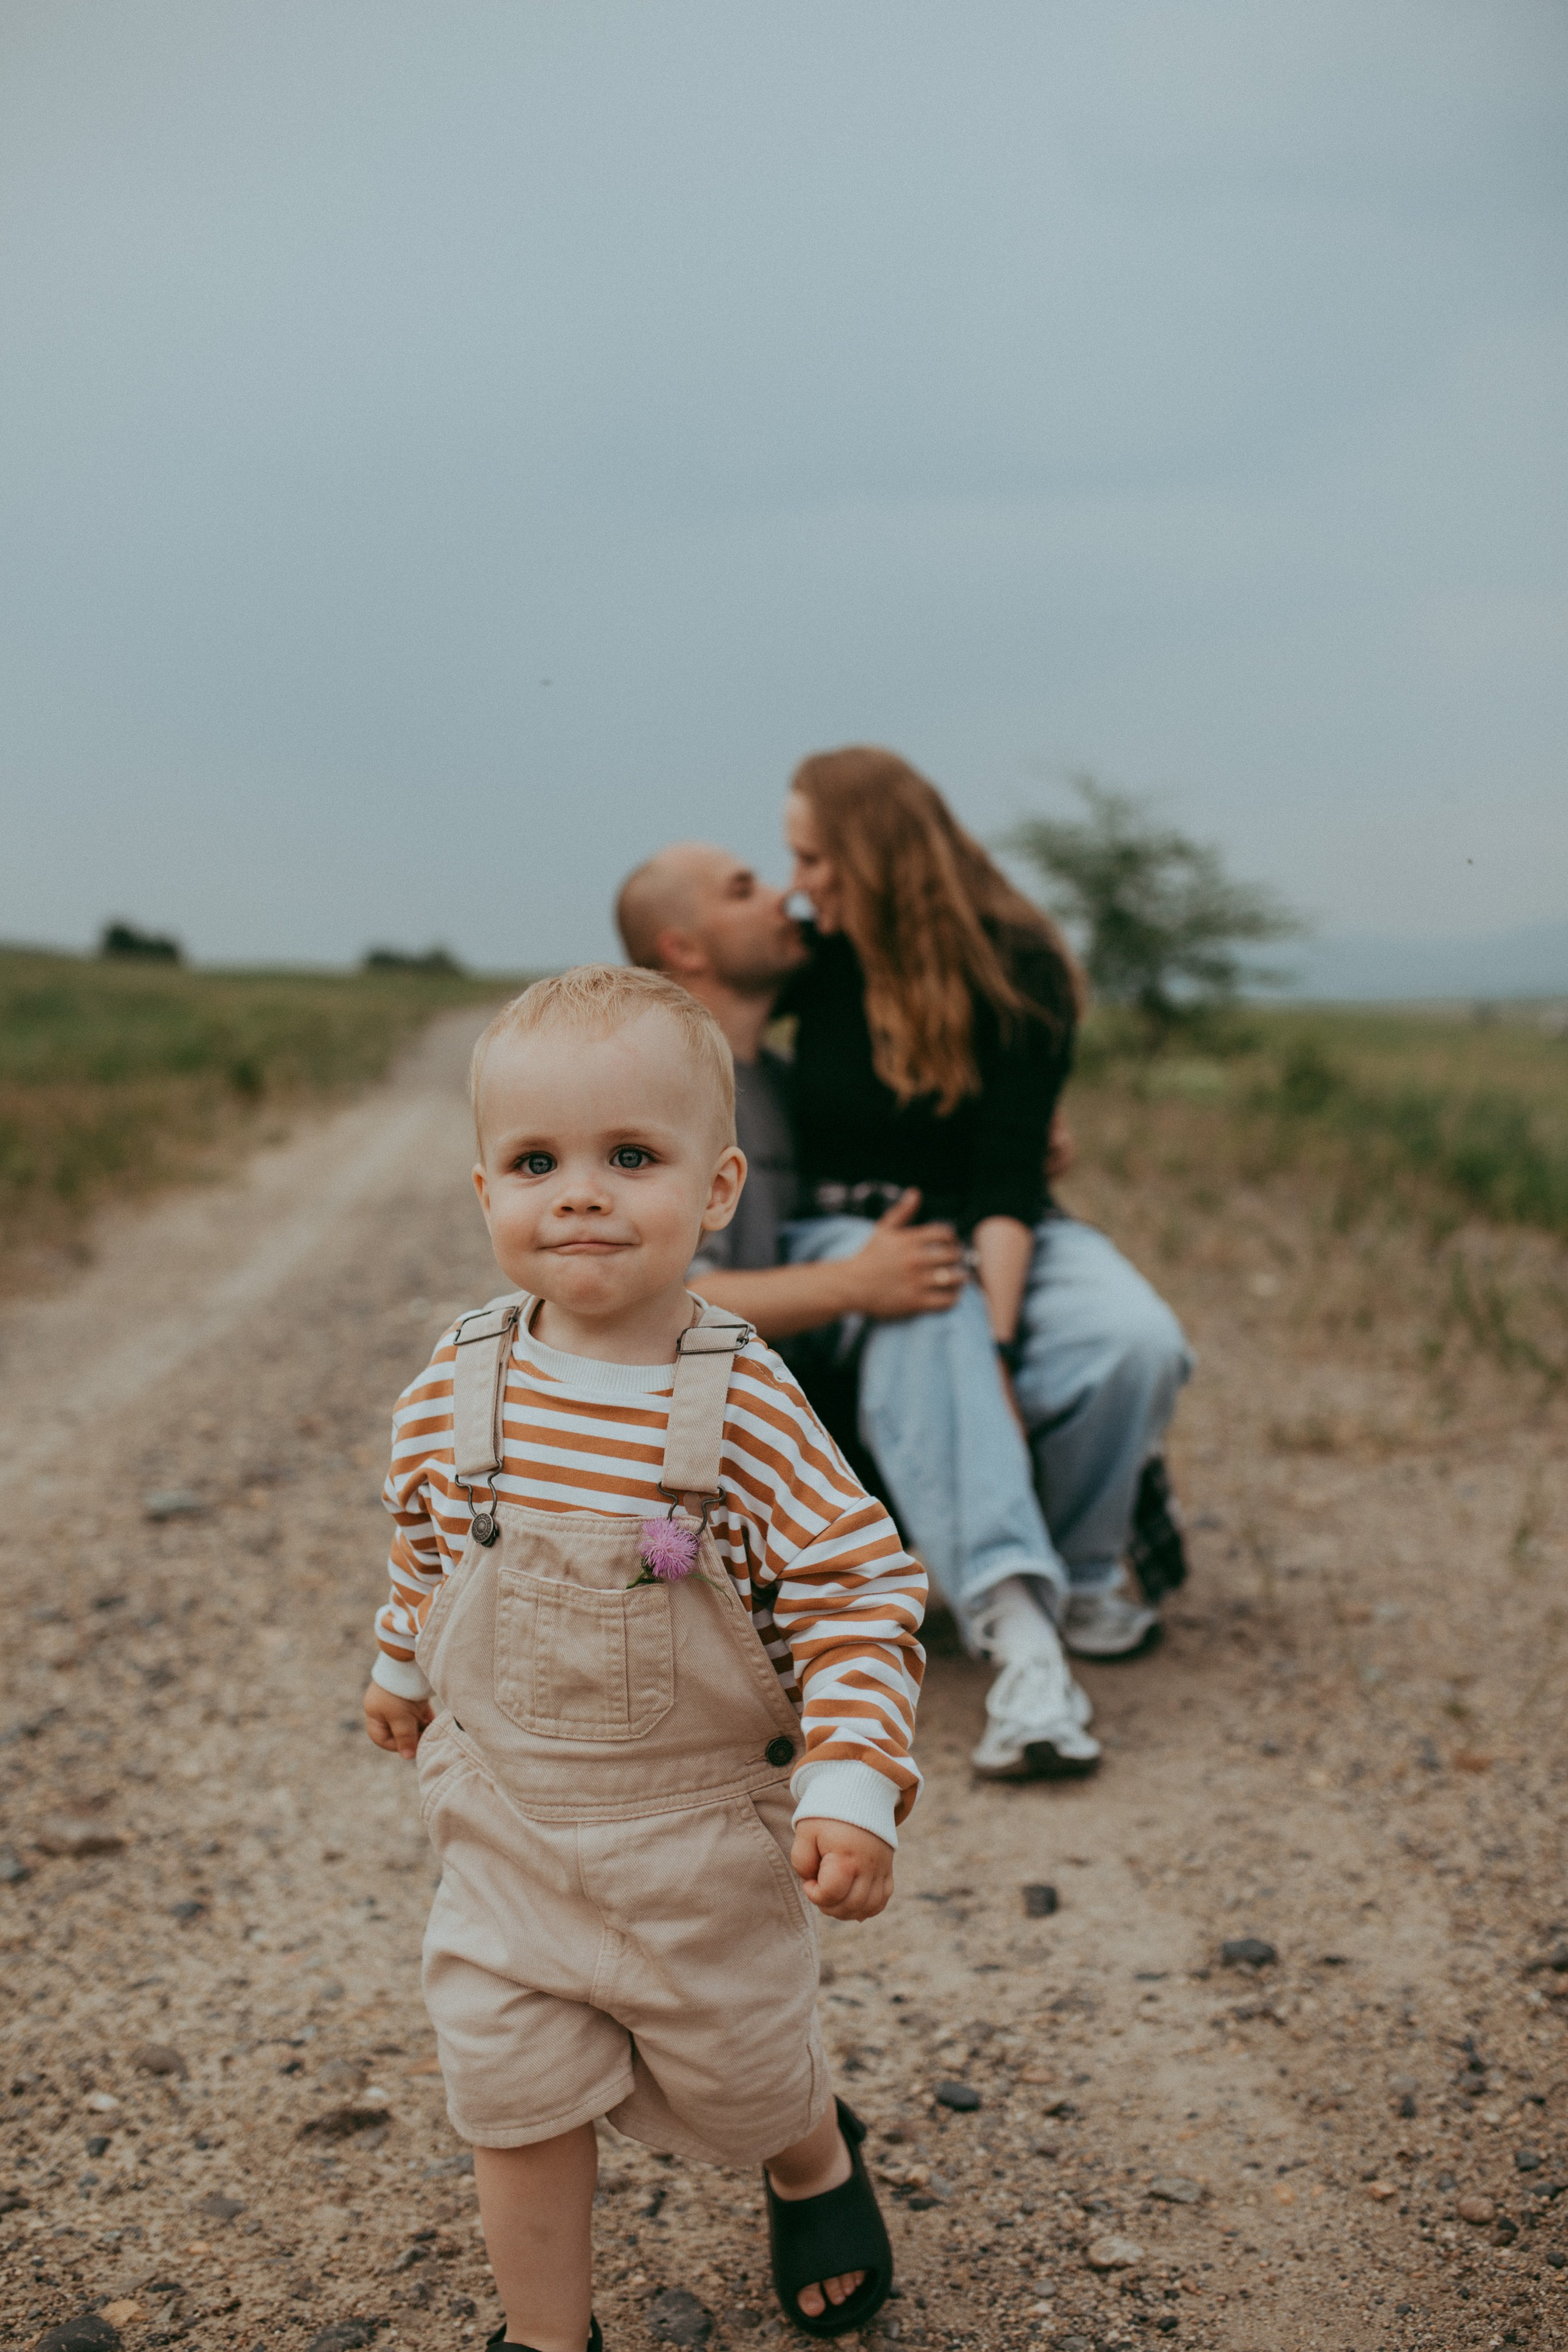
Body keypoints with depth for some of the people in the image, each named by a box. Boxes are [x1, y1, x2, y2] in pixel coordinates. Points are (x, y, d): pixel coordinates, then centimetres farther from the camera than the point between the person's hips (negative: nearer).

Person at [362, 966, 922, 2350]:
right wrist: (403, 1671, 23)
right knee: (514, 2104, 9)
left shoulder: (745, 1404, -22)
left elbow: (860, 1600, -17)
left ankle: (817, 2160, 54)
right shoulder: (454, 1392, -11)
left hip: (706, 1837, -2)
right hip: (503, 1827, 2)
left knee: (740, 2081, 19)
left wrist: (852, 1786, -26)